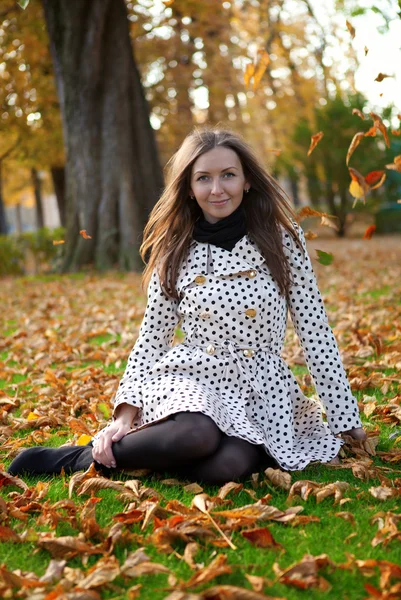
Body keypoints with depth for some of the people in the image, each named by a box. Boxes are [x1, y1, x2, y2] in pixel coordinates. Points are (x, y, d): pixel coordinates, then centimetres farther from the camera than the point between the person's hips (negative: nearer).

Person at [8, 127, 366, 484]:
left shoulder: (281, 237, -1)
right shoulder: (173, 251, 3)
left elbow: (314, 329, 0)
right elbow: (152, 337, 7)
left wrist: (346, 417, -1)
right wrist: (127, 413, -5)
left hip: (262, 391, 1)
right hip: (190, 377, 0)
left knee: (227, 466, -33)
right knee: (196, 434, -37)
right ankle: (86, 457, -14)